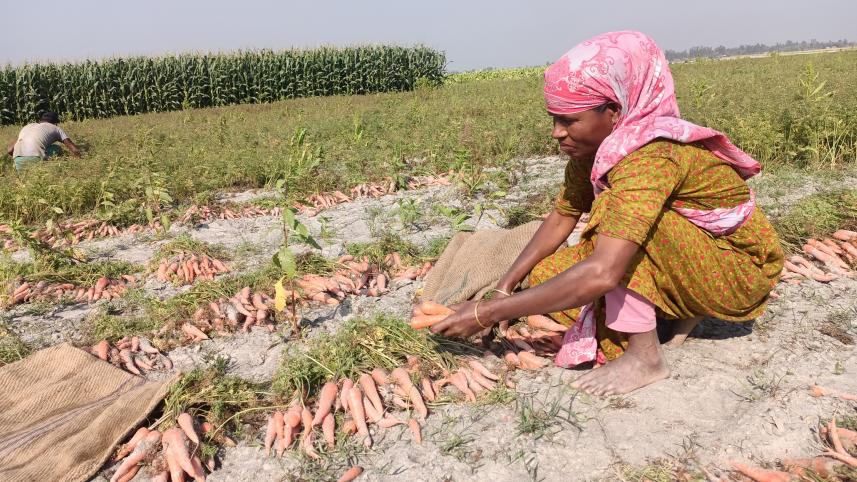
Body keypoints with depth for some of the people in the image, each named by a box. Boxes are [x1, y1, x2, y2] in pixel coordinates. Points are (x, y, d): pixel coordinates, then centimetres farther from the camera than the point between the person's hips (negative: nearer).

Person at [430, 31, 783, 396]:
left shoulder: (651, 154, -34)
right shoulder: (593, 147, -8)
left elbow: (601, 274, -42)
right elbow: (561, 218, 4)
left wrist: (488, 314, -38)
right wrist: (506, 285, -9)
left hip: (740, 270, -8)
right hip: (688, 263, 8)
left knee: (615, 213, -32)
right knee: (546, 276, -4)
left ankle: (645, 358, -19)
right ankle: (686, 311, 6)